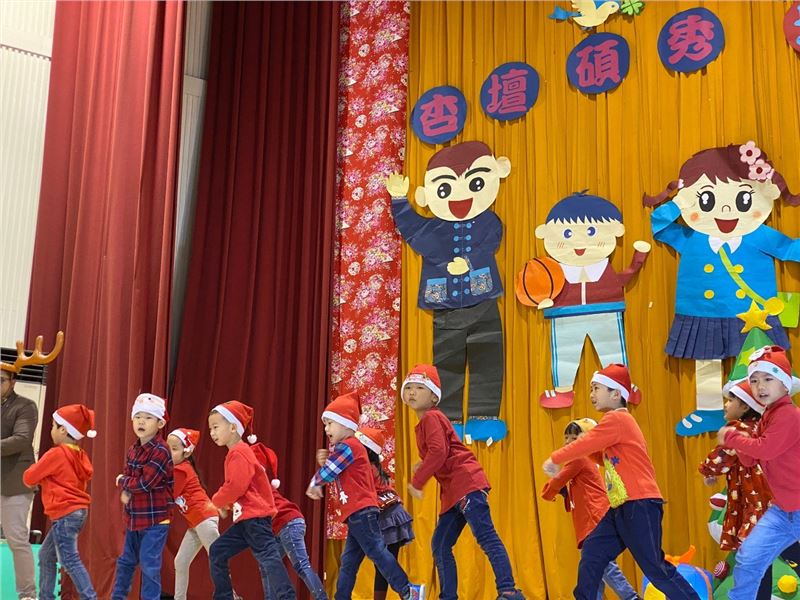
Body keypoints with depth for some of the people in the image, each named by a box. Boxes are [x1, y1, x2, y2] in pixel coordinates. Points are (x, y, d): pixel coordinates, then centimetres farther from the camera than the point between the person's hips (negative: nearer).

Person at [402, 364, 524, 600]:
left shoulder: (431, 417, -6)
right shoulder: (425, 423, 23)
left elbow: (439, 452, -20)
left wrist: (417, 481, -14)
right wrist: (424, 468, 11)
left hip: (467, 483, -10)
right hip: (453, 492, 10)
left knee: (486, 537, -16)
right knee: (440, 545, 10)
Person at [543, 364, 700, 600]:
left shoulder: (617, 419, -12)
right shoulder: (616, 421, 18)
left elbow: (585, 445, -12)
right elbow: (601, 455, 24)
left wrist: (554, 459, 1)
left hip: (640, 506, -10)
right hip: (622, 508, 10)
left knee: (655, 568, -7)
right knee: (592, 553, 8)